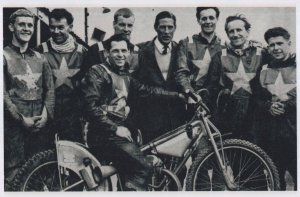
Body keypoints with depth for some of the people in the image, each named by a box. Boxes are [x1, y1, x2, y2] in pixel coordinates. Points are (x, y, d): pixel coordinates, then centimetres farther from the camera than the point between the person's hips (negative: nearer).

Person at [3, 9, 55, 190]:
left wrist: (45, 114, -6)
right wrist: (22, 119, -13)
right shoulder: (5, 56, 1)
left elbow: (50, 89, 10)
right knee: (13, 172, -6)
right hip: (14, 121, -4)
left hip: (39, 122, 4)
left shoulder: (40, 58, 15)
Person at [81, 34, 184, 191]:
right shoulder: (97, 72, -6)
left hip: (121, 128, 9)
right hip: (105, 133, -9)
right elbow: (91, 107, -15)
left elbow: (146, 91, 14)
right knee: (142, 167, -20)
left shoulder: (125, 76, 21)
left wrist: (178, 95, 8)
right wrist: (115, 129, -18)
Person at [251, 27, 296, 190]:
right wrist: (269, 106, -5)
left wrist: (287, 104, -14)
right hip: (269, 133, 4)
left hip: (293, 132, -3)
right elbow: (256, 98, 12)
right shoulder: (263, 70, 14)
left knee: (295, 172, -3)